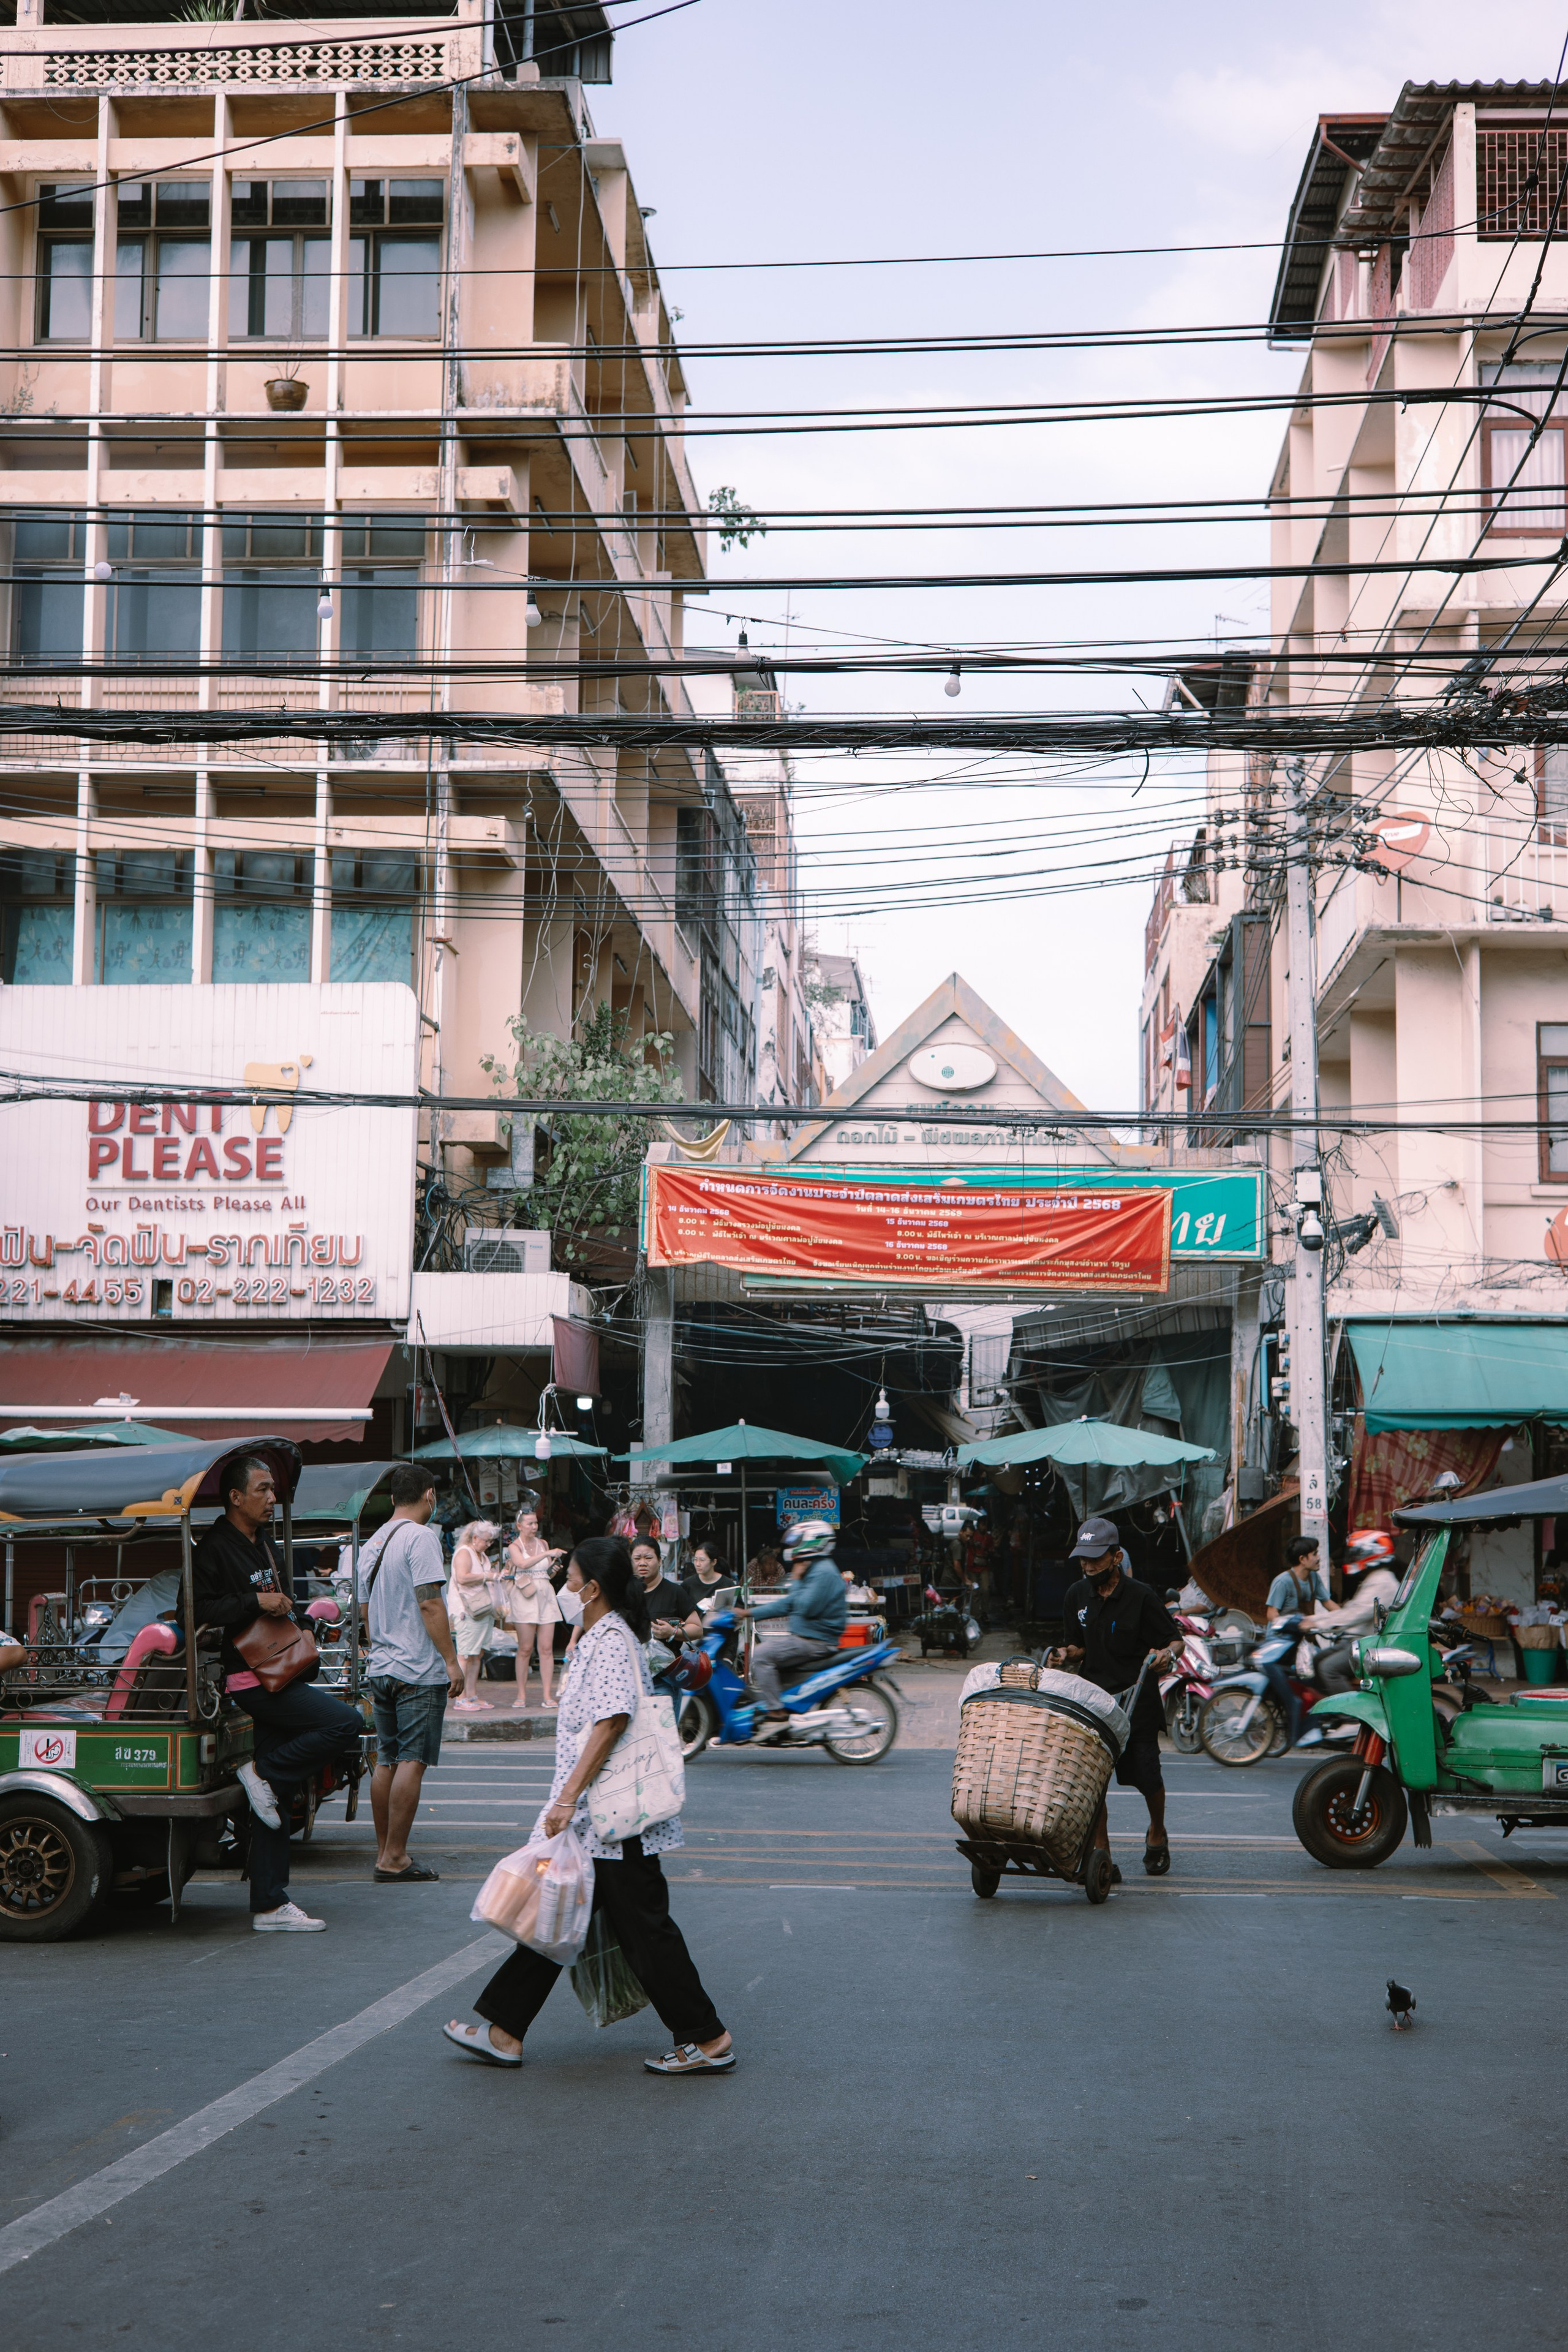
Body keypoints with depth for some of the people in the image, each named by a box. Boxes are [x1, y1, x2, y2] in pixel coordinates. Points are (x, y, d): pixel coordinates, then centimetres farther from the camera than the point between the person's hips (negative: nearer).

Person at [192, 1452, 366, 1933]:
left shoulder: (263, 1542, 18)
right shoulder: (215, 1548, -10)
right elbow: (200, 1610, -18)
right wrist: (255, 1602, -22)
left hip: (279, 1674, 9)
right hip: (252, 1679, -9)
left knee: (275, 1801, 6)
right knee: (345, 1722, -19)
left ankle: (270, 1906, 8)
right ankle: (263, 1773, -4)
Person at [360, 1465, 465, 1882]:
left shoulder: (372, 1543, 15)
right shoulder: (421, 1537, -11)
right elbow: (430, 1603, -18)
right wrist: (451, 1660, -16)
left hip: (380, 1668, 9)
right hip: (419, 1670, -9)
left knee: (387, 1761, 12)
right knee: (412, 1761, -6)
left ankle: (384, 1853, 17)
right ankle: (394, 1858, -8)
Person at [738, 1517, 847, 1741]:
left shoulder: (824, 1572, -15)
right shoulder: (814, 1570, 19)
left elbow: (806, 1607, -25)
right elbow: (787, 1605, 23)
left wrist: (796, 1581, -10)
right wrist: (750, 1612, 20)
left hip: (816, 1642, -11)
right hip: (805, 1639, 11)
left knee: (762, 1655, -18)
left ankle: (776, 1715, -20)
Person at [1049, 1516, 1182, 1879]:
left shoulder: (1141, 1597, -7)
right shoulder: (1076, 1596, 6)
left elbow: (1175, 1638, -1)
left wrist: (1166, 1653, -22)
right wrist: (1065, 1655, -5)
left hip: (1137, 1701, -3)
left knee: (1145, 1776, 0)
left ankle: (1157, 1833, 32)